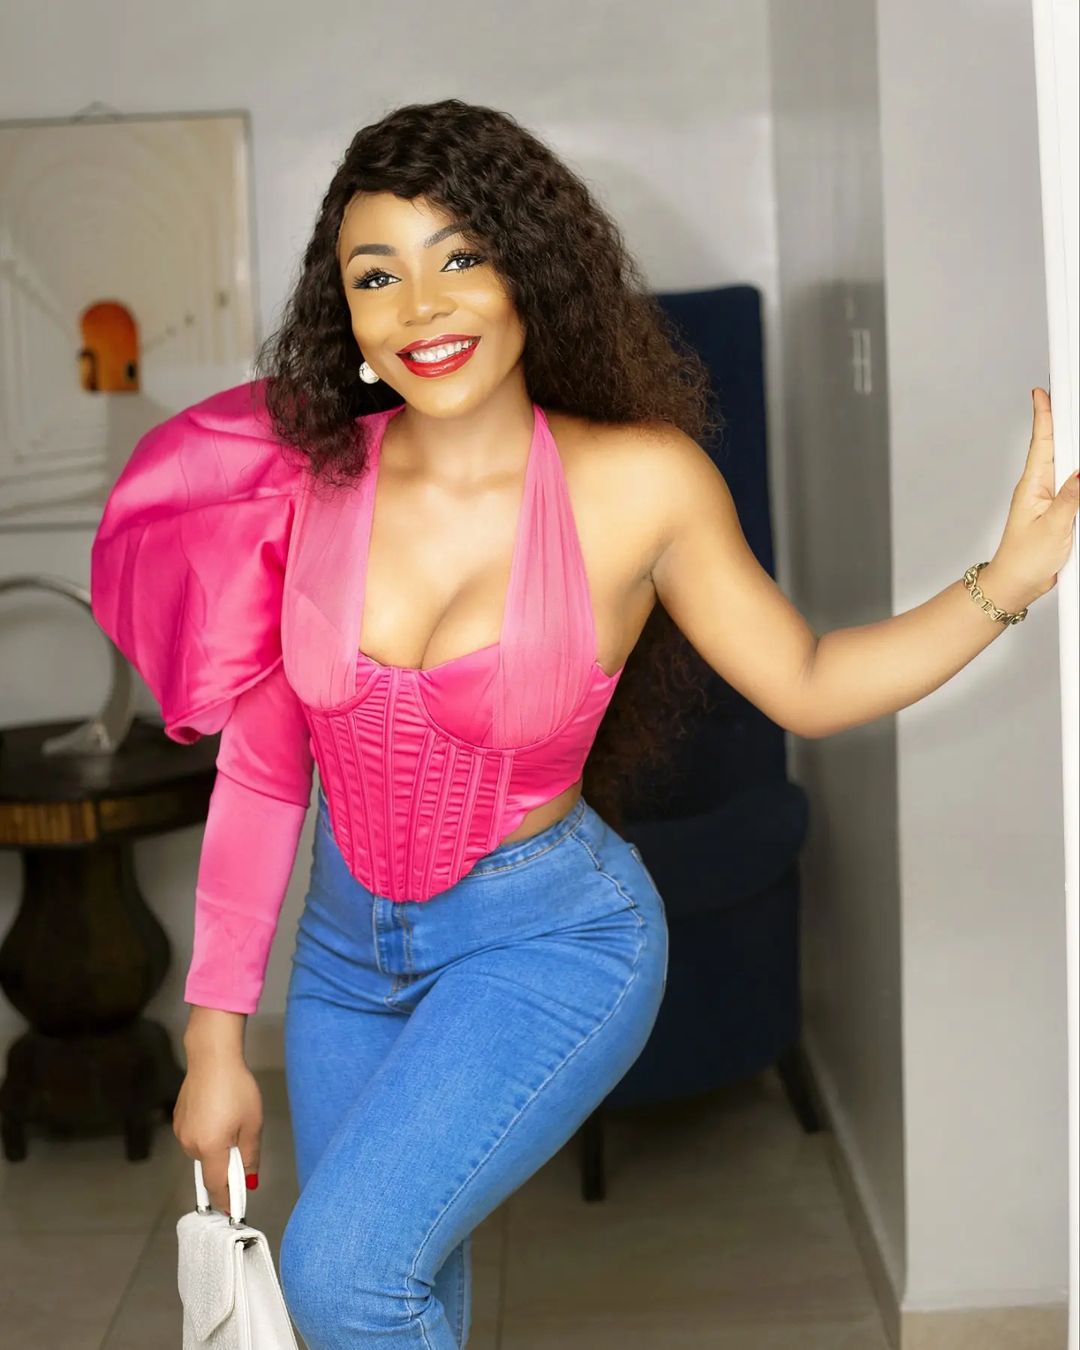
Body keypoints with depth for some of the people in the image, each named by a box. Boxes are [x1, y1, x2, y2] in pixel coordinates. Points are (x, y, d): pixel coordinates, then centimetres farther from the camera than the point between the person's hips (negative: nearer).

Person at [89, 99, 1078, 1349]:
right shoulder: (311, 480, -10)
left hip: (550, 938, -3)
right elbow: (261, 766, -3)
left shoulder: (640, 483, -15)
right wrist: (216, 1035, 1)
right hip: (349, 942, 4)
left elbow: (807, 683, -3)